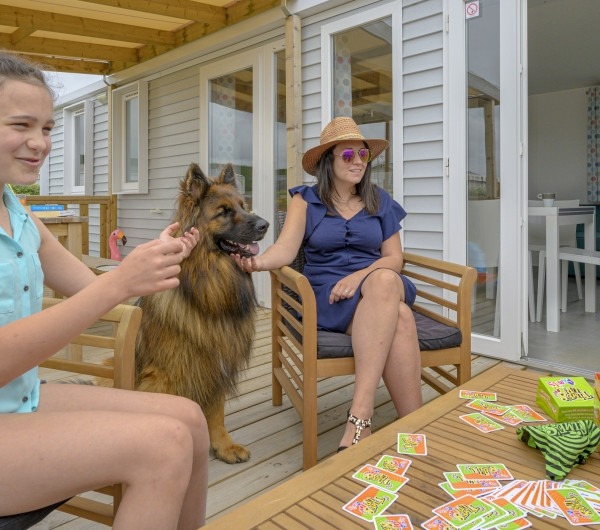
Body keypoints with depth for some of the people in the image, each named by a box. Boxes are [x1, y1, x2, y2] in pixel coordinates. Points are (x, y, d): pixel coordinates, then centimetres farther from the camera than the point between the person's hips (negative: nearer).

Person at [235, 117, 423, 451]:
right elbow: (285, 249, -9)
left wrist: (358, 276, -13)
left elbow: (394, 258, 9)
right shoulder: (306, 200, 7)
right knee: (398, 319, -34)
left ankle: (359, 419, -39)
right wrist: (257, 261, -34)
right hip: (325, 293, -2)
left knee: (385, 281, -37)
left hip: (383, 286, 3)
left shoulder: (380, 201, 14)